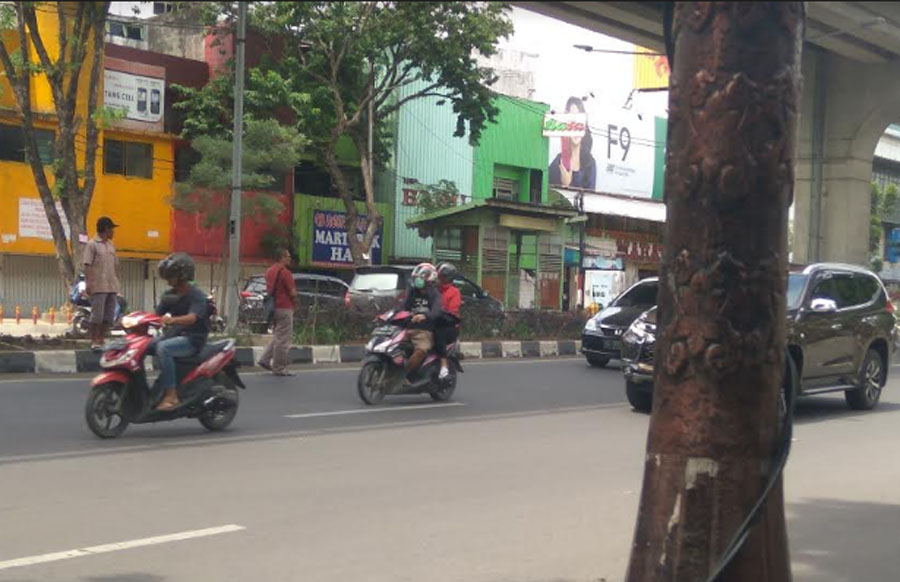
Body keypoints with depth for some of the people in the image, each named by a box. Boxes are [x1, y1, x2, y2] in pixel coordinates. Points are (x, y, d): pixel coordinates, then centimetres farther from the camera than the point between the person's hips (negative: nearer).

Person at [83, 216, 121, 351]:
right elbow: (87, 265, -10)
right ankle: (94, 341, -4)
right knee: (97, 315, -9)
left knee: (109, 315, 8)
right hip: (98, 286, -7)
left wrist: (116, 283, 17)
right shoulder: (92, 244, -4)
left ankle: (100, 340, 16)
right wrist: (88, 283, -18)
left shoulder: (111, 245, 17)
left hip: (111, 286, 7)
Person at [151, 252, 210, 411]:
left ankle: (171, 395, -32)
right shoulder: (169, 295, 11)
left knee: (162, 348, -32)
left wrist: (172, 320, -47)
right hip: (174, 335, 8)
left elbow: (192, 318, -28)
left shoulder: (197, 296, -11)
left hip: (192, 339, -8)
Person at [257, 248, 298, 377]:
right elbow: (292, 292, -16)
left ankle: (265, 360, 13)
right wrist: (295, 303, 2)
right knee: (283, 339, -2)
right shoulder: (285, 272, -15)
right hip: (284, 308, -9)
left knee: (277, 336, 20)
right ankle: (279, 368, 2)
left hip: (273, 307, 9)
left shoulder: (269, 271, 13)